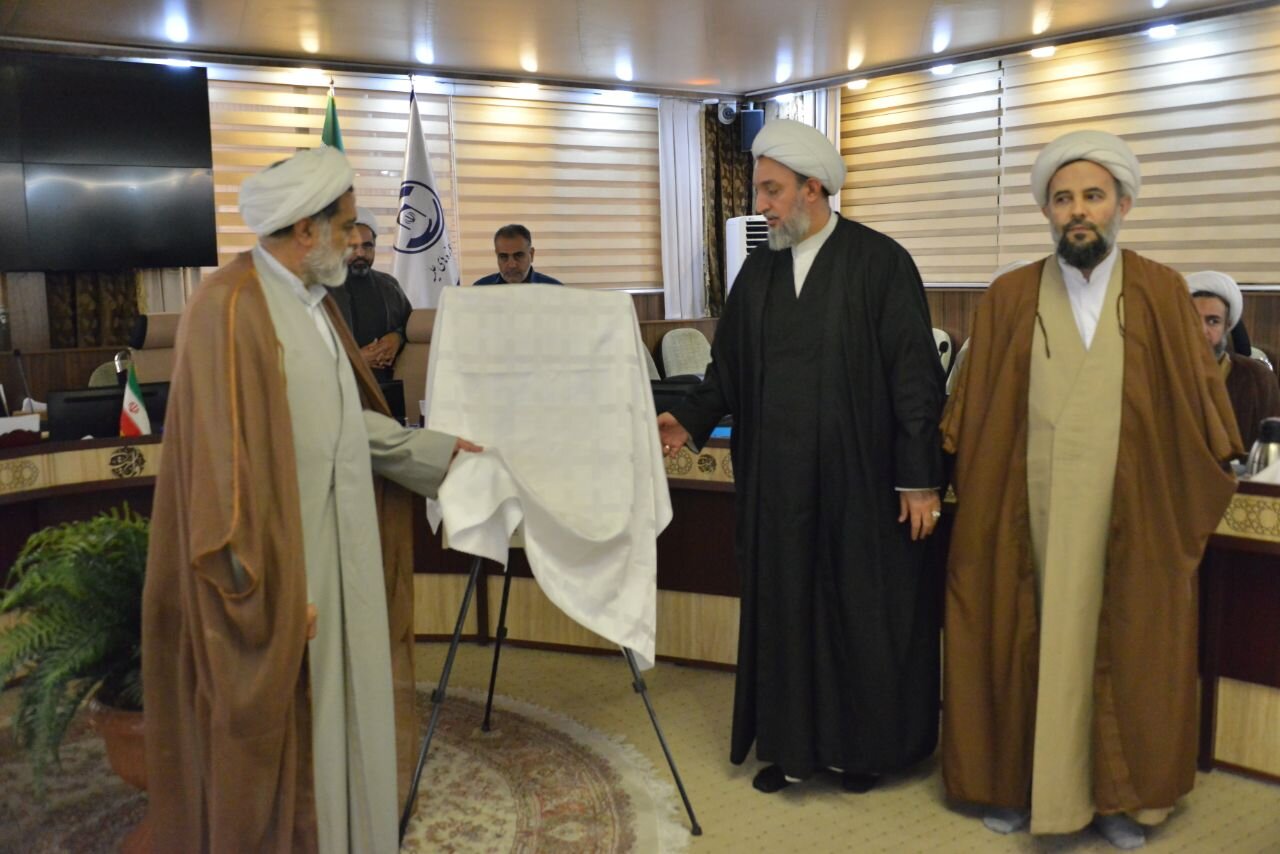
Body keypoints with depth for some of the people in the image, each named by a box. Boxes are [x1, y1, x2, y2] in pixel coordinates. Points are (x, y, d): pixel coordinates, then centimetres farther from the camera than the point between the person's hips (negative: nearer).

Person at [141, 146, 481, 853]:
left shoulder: (314, 302, 9)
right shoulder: (230, 307, -19)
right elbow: (227, 459, -21)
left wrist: (437, 448, 25)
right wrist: (269, 591, -20)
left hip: (338, 548, 9)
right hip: (278, 556, -9)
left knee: (340, 711, 19)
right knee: (284, 732, 6)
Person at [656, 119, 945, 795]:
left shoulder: (881, 263, -7)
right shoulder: (759, 269, 9)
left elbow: (915, 376, -9)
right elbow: (729, 364, 12)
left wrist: (920, 478, -12)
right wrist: (690, 420, -5)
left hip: (860, 475, -4)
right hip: (777, 477, 5)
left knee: (862, 607, 8)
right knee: (781, 606, 11)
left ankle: (864, 743, 27)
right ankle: (790, 742, 26)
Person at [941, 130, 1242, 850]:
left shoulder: (1163, 294, 2)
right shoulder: (1009, 298, 3)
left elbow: (1200, 393, 6)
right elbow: (971, 410, 5)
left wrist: (1209, 480, 2)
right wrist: (965, 480, 2)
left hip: (1133, 514, 0)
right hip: (1027, 512, 0)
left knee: (1123, 648, 9)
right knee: (1023, 643, 8)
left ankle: (1118, 792, 26)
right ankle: (1016, 781, 24)